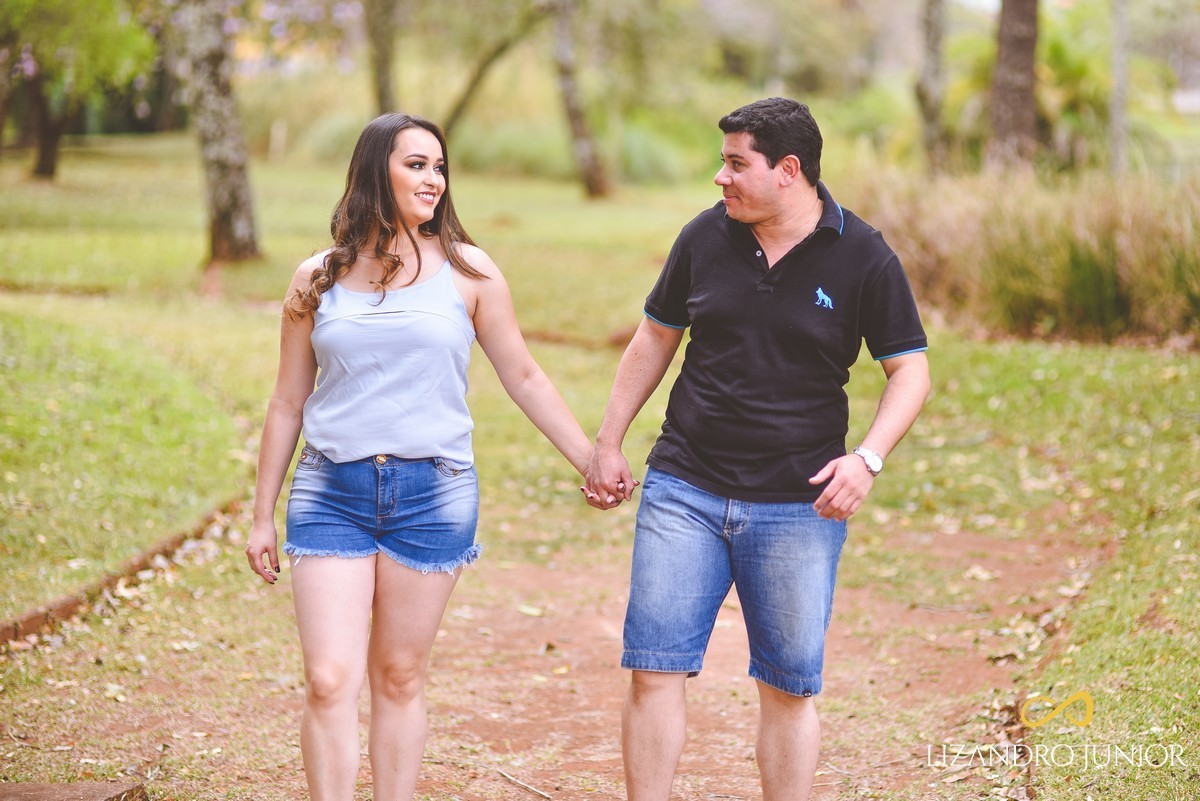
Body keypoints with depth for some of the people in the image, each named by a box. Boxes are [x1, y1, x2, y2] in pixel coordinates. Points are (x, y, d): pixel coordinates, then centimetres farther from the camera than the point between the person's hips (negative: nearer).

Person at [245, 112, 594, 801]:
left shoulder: (468, 273, 4)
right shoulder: (318, 280, 7)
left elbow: (523, 377, 11)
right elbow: (288, 405, 13)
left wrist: (593, 461, 9)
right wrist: (263, 517, 14)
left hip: (432, 493, 0)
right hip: (332, 491, 1)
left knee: (400, 678, 7)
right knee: (330, 682, -7)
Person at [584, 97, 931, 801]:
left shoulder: (863, 258, -4)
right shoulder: (706, 237, 4)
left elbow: (910, 372, 0)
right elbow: (655, 340, 16)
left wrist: (868, 458, -16)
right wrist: (609, 444, 15)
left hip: (799, 506, -2)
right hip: (683, 491, 2)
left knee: (790, 690, 4)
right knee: (654, 671, -2)